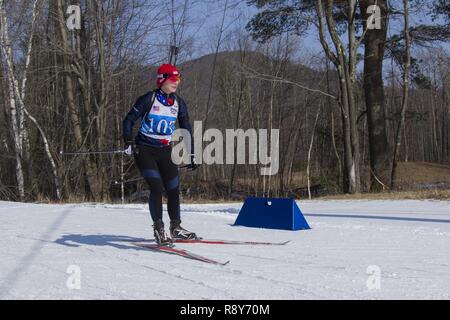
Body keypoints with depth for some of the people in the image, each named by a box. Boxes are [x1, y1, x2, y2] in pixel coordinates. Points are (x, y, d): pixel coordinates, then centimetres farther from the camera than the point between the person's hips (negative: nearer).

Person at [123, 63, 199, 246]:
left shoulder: (179, 103, 5)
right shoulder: (149, 99, -9)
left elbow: (187, 130, 13)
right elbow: (129, 120, -7)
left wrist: (192, 155, 10)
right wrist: (128, 142, -21)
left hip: (165, 152, 5)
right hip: (144, 150, -5)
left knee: (174, 189, 4)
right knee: (156, 188, -17)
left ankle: (175, 227, 22)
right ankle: (158, 229, -7)